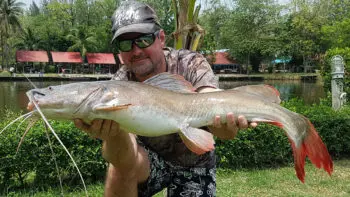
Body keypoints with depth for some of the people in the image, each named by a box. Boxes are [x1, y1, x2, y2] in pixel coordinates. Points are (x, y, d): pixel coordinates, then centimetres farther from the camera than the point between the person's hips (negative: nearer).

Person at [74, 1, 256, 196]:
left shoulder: (191, 64, -21)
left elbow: (213, 108, -40)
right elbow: (125, 161, -34)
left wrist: (227, 125, -63)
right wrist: (113, 134, -56)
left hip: (194, 165, 1)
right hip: (149, 161, 0)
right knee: (123, 163, -29)